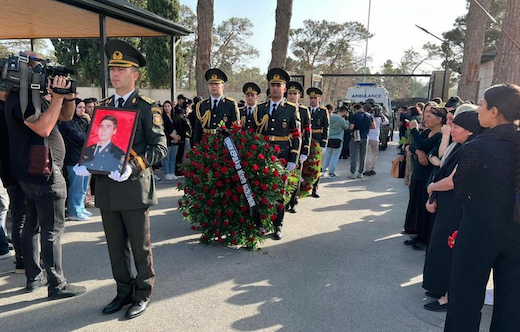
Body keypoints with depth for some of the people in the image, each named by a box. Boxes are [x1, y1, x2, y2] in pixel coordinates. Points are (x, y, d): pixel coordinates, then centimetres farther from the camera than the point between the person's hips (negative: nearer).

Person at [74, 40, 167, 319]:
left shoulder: (147, 108, -5)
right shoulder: (103, 106, 12)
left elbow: (160, 147, -10)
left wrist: (133, 166, -23)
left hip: (134, 187, -6)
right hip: (106, 187, 6)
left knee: (140, 246, 7)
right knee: (116, 246, 16)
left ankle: (143, 294, 26)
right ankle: (124, 292, 33)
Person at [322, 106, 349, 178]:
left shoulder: (331, 117, -1)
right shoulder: (341, 120, -17)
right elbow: (347, 127, -2)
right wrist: (346, 120, 11)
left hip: (329, 139, 5)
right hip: (337, 140, -5)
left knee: (327, 155, 16)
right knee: (335, 156, 4)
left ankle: (324, 169, 22)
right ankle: (331, 172, 7)